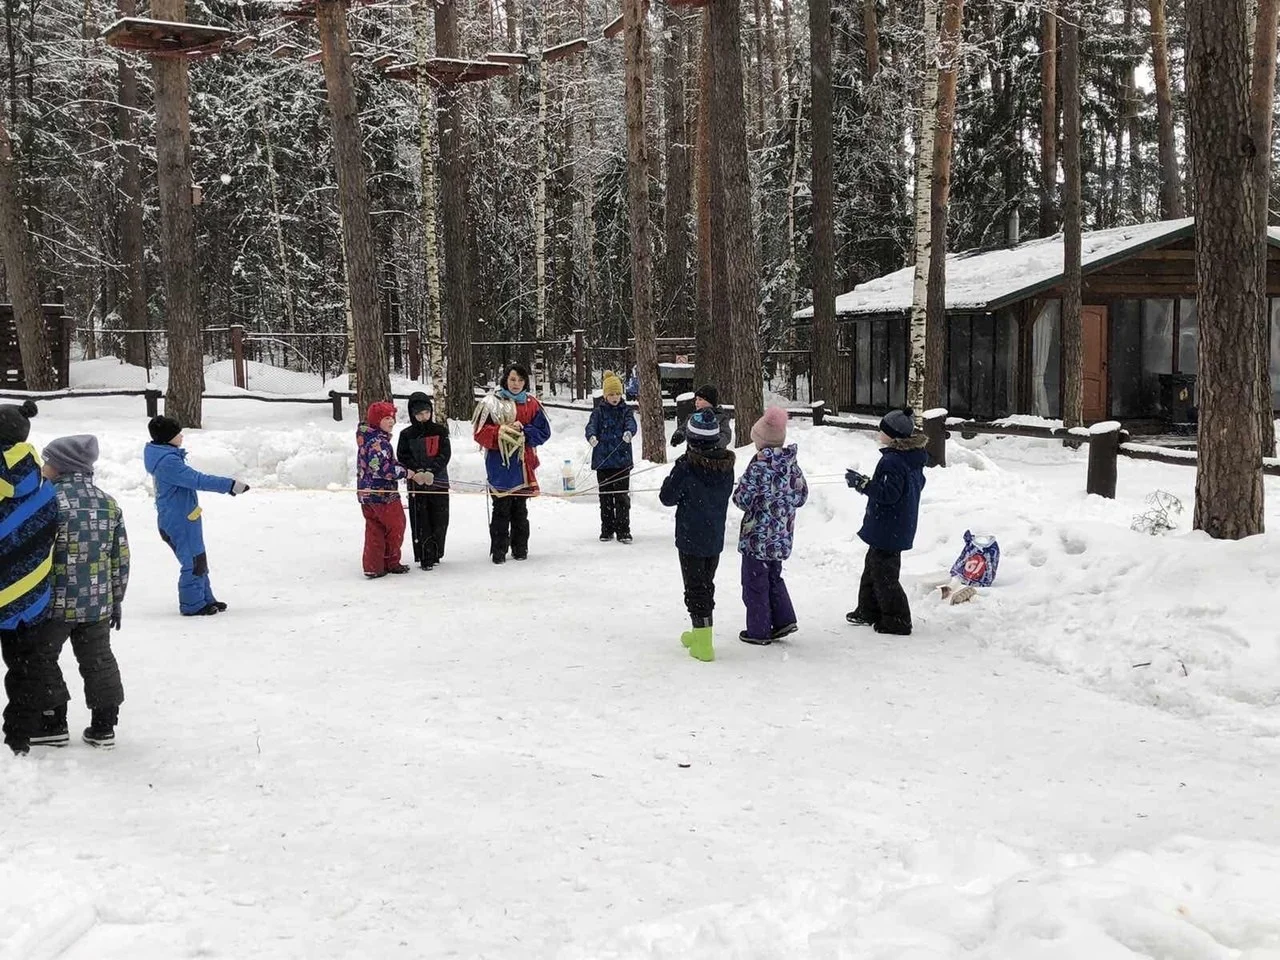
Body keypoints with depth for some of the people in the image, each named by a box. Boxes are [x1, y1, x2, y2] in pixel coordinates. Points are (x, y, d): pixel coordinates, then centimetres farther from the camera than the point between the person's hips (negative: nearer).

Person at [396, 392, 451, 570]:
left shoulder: (440, 431, 2)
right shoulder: (407, 434, 2)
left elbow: (445, 454, -4)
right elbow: (403, 457, -1)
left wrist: (431, 471, -17)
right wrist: (418, 471, -15)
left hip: (439, 482, 1)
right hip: (416, 483, -1)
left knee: (440, 520, 5)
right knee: (420, 522, -2)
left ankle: (436, 553, 20)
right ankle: (425, 558, 3)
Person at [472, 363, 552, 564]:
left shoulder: (532, 404, 8)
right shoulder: (492, 403, 0)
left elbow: (544, 431, 3)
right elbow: (481, 432, -4)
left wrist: (524, 432, -12)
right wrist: (500, 432, -19)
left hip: (523, 465, 3)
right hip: (500, 466, -3)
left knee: (520, 510, 10)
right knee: (501, 509, -2)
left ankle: (520, 548, 18)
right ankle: (499, 550, 4)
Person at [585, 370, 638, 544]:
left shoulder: (625, 410, 6)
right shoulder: (599, 411, 5)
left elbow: (631, 422, -12)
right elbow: (591, 425, -11)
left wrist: (629, 432, -36)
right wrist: (592, 436, -35)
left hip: (622, 459, 0)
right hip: (603, 460, 0)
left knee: (622, 496, -2)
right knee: (605, 496, 7)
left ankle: (623, 530, 4)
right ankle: (607, 529, 17)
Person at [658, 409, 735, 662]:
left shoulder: (687, 466, -21)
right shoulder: (726, 465, -3)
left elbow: (667, 497, -12)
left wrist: (673, 477, 4)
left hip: (691, 539, -6)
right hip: (716, 539, 6)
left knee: (696, 589, 2)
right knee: (707, 584, 21)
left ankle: (703, 645, 1)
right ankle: (700, 633, 36)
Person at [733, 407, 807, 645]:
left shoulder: (758, 467, -21)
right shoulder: (791, 464, 1)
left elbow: (743, 500, -19)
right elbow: (802, 496, 10)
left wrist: (738, 492, 2)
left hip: (758, 536, -7)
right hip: (783, 536, 7)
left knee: (755, 583, 6)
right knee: (773, 577, 24)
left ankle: (758, 631, 12)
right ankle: (784, 619, 20)